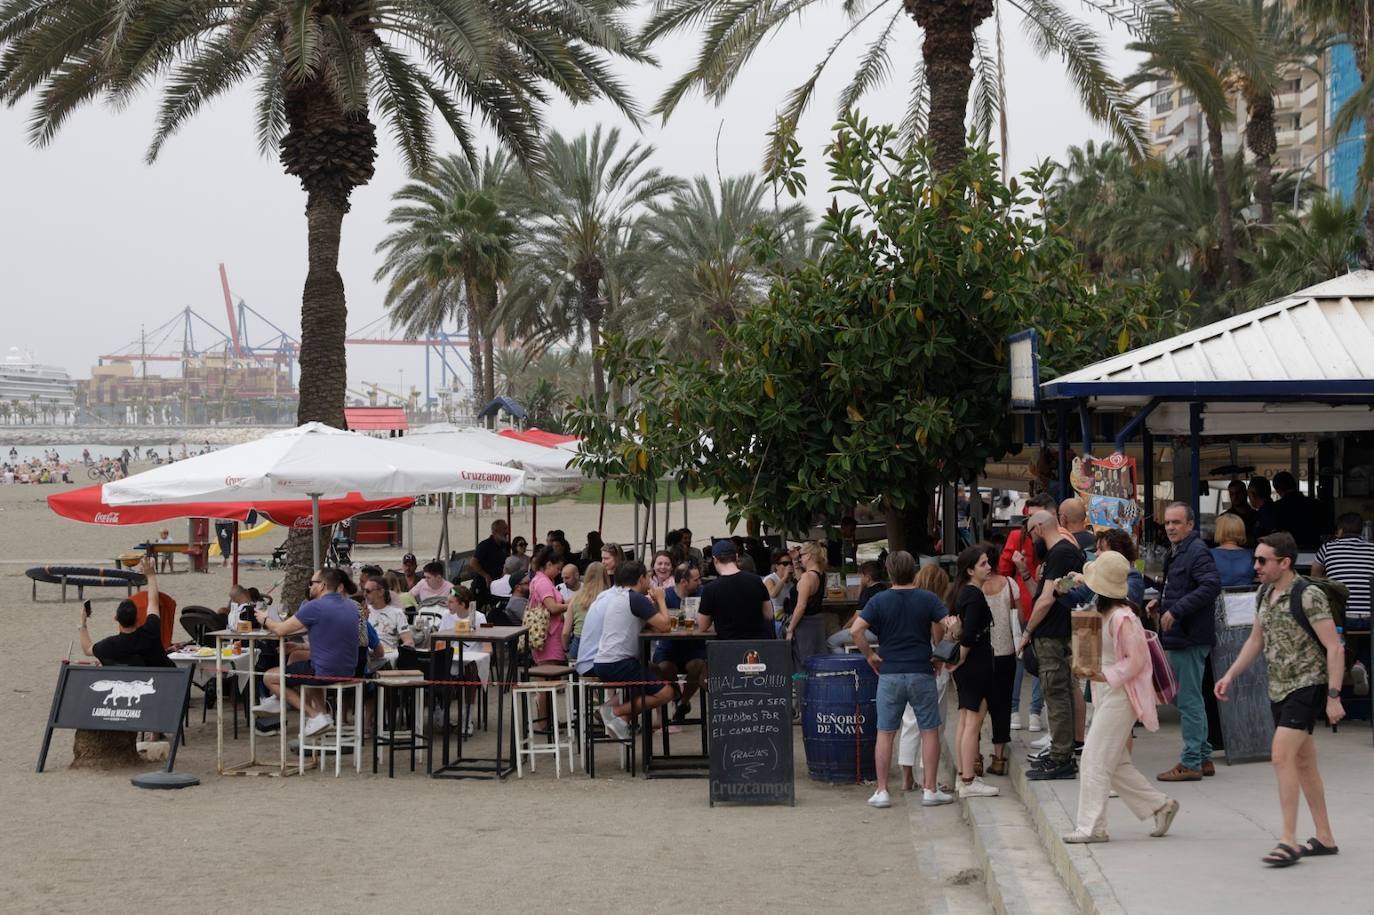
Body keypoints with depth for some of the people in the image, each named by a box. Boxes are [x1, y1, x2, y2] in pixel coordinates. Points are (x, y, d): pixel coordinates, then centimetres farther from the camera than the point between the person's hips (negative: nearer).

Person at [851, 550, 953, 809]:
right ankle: (930, 789, 6)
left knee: (885, 734, 7)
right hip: (922, 673, 0)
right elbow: (946, 628, -9)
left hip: (889, 674, 0)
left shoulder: (879, 601, -1)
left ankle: (881, 791, 6)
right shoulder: (929, 599, 0)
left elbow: (855, 630, -11)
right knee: (929, 731, 8)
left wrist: (870, 655, 2)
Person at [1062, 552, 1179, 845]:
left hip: (1119, 696, -10)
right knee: (1116, 763, 12)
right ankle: (1160, 804, 21)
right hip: (1105, 696, 10)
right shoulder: (1105, 614, 10)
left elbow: (1136, 660, -18)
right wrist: (1089, 669, 7)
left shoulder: (1122, 618, -18)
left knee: (1095, 760, -6)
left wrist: (1105, 675, -21)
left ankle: (1091, 826, -1)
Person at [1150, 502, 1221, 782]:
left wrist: (1176, 610, -26)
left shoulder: (1197, 552, -14)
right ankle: (1203, 757, 24)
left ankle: (1191, 763, -2)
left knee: (1189, 701, -6)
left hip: (1191, 637, -11)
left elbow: (1212, 585, -27)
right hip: (1179, 637, 11)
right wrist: (1161, 603, 11)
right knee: (1190, 699, 17)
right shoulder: (1176, 553, 18)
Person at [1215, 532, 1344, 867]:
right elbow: (1256, 641, 21)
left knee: (1282, 755, -18)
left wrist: (1333, 697, -20)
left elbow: (1334, 648, -16)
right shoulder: (1263, 595, 7)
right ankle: (1325, 838, 21)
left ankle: (1289, 841, -15)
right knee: (1303, 763, 12)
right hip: (1278, 689, 8)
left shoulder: (1308, 597, -16)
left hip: (1307, 686, -8)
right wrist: (1230, 676, 13)